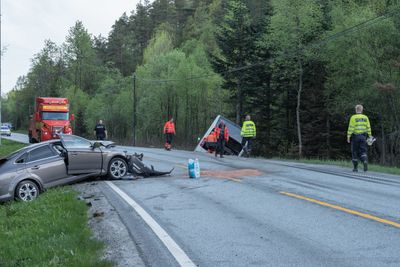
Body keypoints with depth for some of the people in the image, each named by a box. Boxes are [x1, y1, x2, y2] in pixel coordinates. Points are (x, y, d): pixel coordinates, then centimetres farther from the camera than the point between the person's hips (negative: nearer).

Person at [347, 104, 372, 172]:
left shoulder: (353, 117, -6)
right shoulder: (365, 117, 6)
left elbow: (351, 128, -10)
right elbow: (368, 128, 4)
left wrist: (348, 136, -7)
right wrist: (369, 136, 9)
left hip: (355, 136, -3)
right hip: (363, 136, 3)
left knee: (355, 152, 7)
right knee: (363, 151, 4)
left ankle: (355, 168, 10)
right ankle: (365, 162, -22)